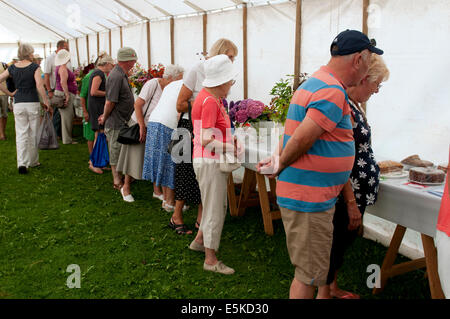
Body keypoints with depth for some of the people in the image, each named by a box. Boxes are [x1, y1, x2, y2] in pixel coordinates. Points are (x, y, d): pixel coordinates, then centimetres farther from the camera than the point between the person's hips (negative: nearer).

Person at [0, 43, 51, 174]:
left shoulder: (12, 68, 6)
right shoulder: (34, 67, -6)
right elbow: (39, 86, -16)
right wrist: (46, 102, -11)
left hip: (18, 104, 3)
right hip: (33, 103, -3)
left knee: (21, 134, 5)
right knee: (33, 134, 10)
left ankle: (22, 163, -8)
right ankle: (33, 161, 21)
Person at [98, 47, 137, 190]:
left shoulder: (122, 74, 11)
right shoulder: (117, 76, -22)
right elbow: (110, 102, -22)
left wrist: (105, 116, 16)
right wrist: (105, 118, -9)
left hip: (123, 121, 9)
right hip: (116, 122, -9)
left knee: (122, 150, 18)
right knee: (116, 151, 2)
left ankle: (120, 176, 31)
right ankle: (117, 181, 13)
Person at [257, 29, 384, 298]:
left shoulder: (315, 83, 14)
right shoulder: (333, 93, -20)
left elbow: (292, 135, 17)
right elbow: (301, 139, -23)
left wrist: (278, 160, 7)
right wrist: (280, 167, -8)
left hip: (314, 198, 10)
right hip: (309, 199, -10)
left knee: (317, 268, 23)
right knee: (309, 275, 2)